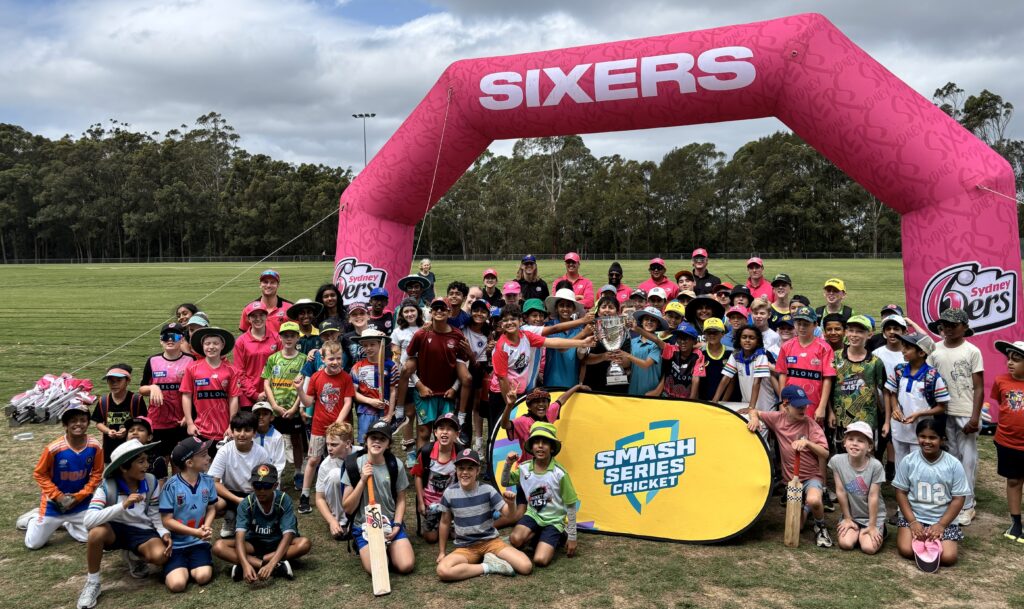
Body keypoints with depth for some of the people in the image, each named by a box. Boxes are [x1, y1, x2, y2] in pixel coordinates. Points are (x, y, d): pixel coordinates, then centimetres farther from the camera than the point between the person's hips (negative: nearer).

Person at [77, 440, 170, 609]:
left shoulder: (151, 483, -9)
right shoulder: (107, 487, -19)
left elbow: (154, 514, 1)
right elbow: (89, 520, -33)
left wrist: (164, 532, -18)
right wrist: (123, 505, -41)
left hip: (142, 531, 2)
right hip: (115, 530, -1)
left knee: (161, 556, -28)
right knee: (97, 531, -37)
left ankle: (133, 556, 10)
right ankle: (92, 583, -13)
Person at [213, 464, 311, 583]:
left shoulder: (284, 501, -20)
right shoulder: (246, 504, -16)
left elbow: (287, 535, -27)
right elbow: (240, 537, -26)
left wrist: (271, 564, -41)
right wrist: (246, 564, -45)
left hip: (278, 544, -1)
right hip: (254, 544, 2)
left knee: (304, 543, -32)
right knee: (219, 547, -26)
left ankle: (254, 563, -29)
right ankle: (278, 567, -35)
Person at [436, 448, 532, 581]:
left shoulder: (487, 489, -10)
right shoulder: (450, 493, -8)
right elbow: (445, 523, 6)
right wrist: (442, 552, 9)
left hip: (490, 541, -1)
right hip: (465, 547, 1)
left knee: (526, 567, -22)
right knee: (443, 571, -32)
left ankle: (492, 558, 1)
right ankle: (489, 567, -13)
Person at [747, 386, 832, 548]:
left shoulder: (810, 424, -12)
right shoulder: (778, 418, -5)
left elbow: (825, 453, -18)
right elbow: (754, 411, 8)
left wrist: (807, 443, -35)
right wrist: (754, 418, -14)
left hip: (812, 477, -3)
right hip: (790, 479, 3)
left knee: (813, 500, -37)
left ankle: (820, 527, -4)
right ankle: (805, 507, 34)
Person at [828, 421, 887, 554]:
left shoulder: (875, 466, -19)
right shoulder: (837, 461, -15)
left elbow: (873, 496, -16)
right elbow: (841, 492, -9)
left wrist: (872, 525, -13)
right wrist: (847, 518, -4)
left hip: (873, 516, -1)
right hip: (851, 515, 1)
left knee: (869, 548, -18)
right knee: (845, 543, -19)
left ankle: (880, 530, 15)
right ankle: (856, 531, 15)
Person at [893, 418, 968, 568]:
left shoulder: (954, 464, -7)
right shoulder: (908, 461, -6)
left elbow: (958, 499, -4)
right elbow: (901, 493, -1)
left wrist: (941, 524, -13)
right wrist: (913, 522, -12)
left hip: (943, 520, 0)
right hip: (913, 516, 0)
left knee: (948, 558, -20)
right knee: (906, 551, -22)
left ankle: (934, 539, 11)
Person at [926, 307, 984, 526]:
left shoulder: (972, 352, -3)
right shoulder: (934, 350, 4)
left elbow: (979, 388, -3)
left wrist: (975, 418, -10)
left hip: (966, 414, -2)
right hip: (943, 413, 2)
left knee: (968, 459, 2)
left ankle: (967, 505, 11)